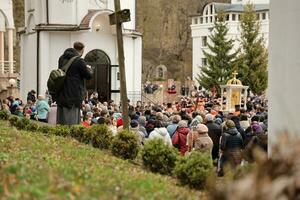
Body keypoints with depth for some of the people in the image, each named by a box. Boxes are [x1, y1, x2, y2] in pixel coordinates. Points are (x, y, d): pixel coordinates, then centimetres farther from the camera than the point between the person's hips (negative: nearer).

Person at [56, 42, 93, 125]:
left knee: (61, 121, 13)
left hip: (61, 94, 7)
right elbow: (89, 76, -6)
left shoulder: (62, 58, 8)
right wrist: (89, 69, 16)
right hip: (73, 95, -7)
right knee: (72, 121, -4)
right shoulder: (79, 61, -14)